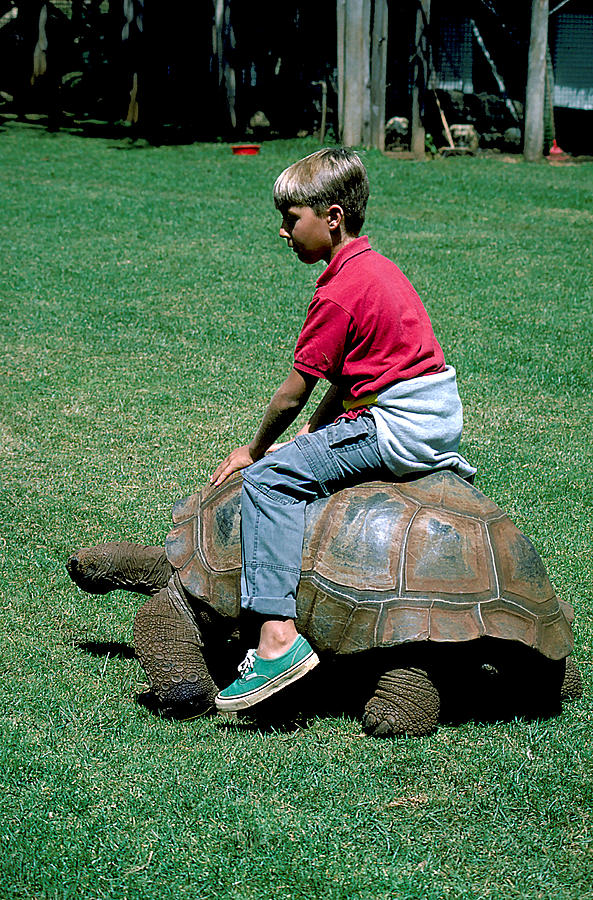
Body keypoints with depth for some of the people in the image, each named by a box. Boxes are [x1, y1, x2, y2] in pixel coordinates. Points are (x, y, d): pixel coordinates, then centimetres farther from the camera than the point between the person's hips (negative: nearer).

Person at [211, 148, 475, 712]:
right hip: (444, 418, 10)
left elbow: (293, 395, -10)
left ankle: (277, 636, -28)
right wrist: (312, 434, 17)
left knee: (268, 479, -16)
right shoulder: (377, 267, 14)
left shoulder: (338, 295, -15)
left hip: (400, 427, -10)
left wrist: (254, 450, 5)